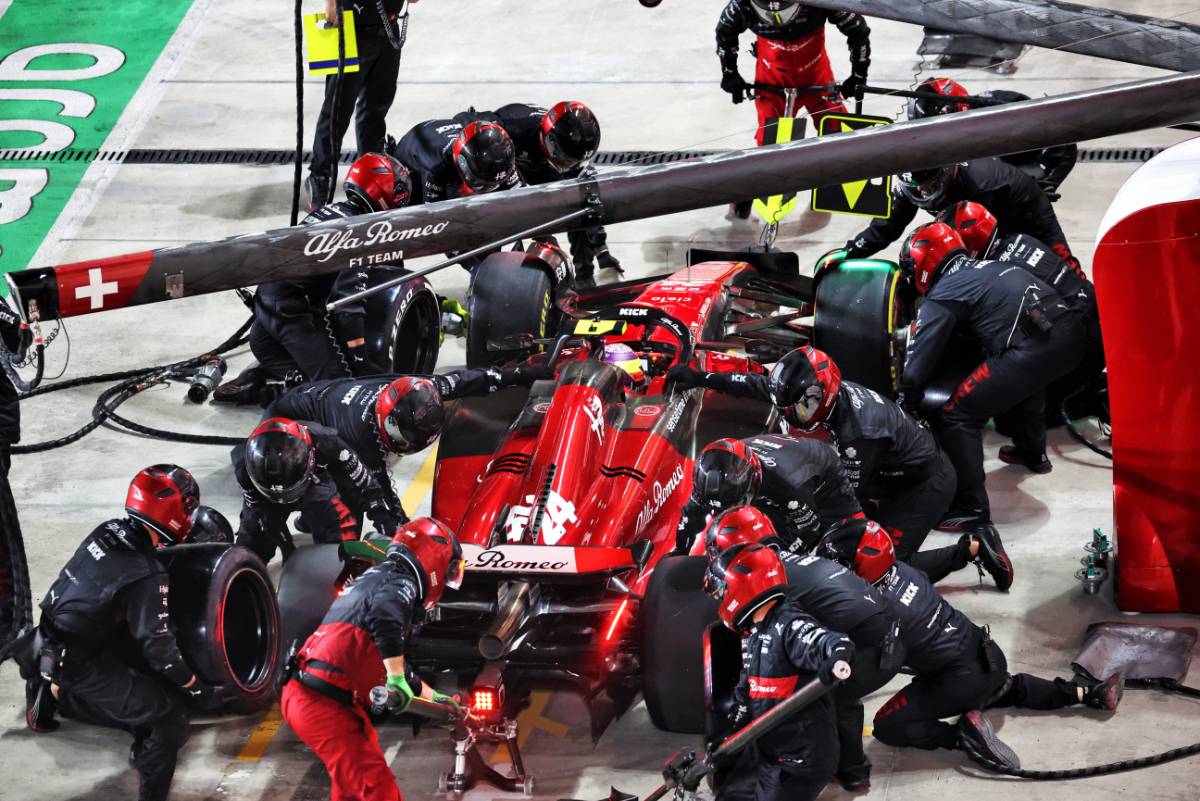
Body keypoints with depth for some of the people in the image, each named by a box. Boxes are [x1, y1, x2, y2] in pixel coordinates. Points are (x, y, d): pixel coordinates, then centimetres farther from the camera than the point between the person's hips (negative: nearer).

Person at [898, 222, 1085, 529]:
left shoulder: (941, 298, 5)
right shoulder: (990, 266, 27)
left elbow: (917, 365, 3)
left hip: (1033, 349, -8)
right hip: (1071, 334, 8)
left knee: (958, 415, -1)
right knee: (1026, 381, 40)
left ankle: (971, 508, -5)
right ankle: (1032, 453, 58)